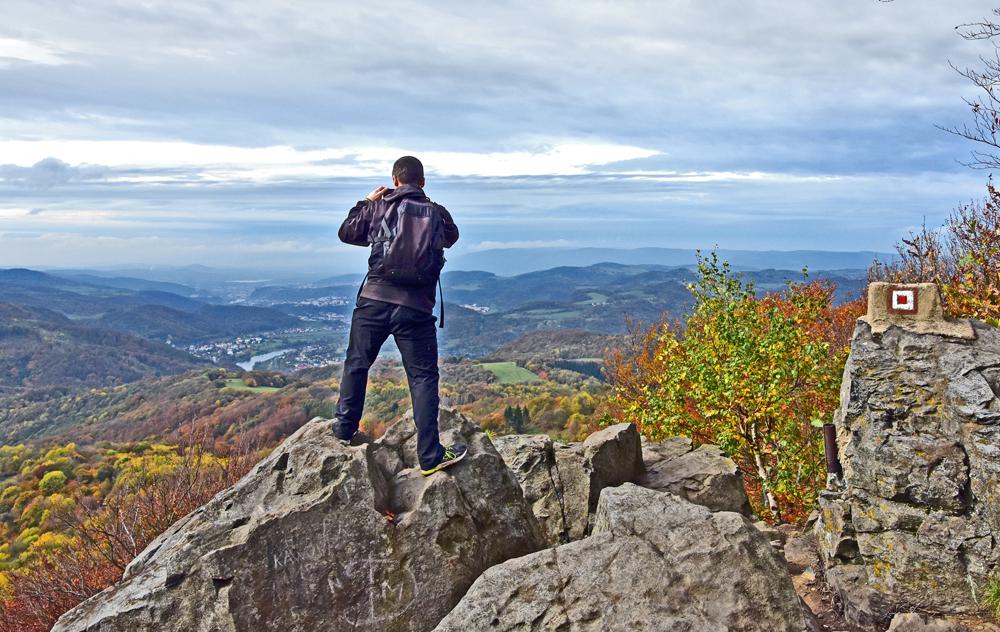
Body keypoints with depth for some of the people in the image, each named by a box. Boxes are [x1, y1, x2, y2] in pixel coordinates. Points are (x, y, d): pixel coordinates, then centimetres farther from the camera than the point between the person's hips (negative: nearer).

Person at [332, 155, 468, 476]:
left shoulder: (378, 207, 2)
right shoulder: (437, 213, 4)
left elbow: (346, 233, 17)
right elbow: (452, 236, 25)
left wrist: (365, 203, 28)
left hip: (374, 300, 1)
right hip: (416, 309, -1)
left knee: (356, 364, 20)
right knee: (423, 378, 4)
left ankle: (346, 428, 34)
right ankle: (430, 456, 5)